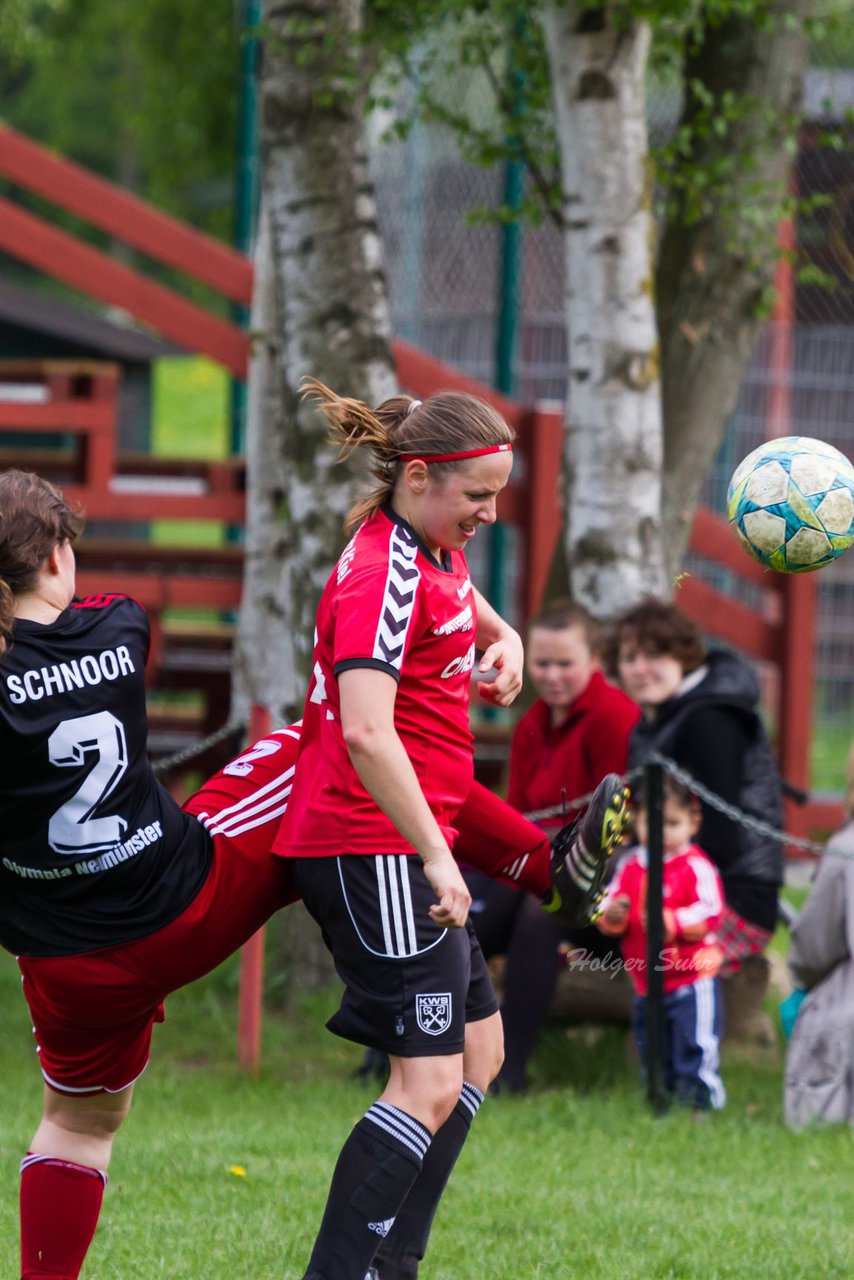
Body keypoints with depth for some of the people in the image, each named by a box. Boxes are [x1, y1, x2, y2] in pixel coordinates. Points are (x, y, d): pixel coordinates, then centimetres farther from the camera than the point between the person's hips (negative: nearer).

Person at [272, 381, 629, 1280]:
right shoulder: (383, 573, -19)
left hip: (409, 846, 11)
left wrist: (503, 642, 14)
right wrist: (437, 860, -30)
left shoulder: (432, 554, 11)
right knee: (430, 1081, -15)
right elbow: (365, 734, -30)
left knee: (478, 1049, 16)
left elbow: (469, 608, 37)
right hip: (372, 845, -11)